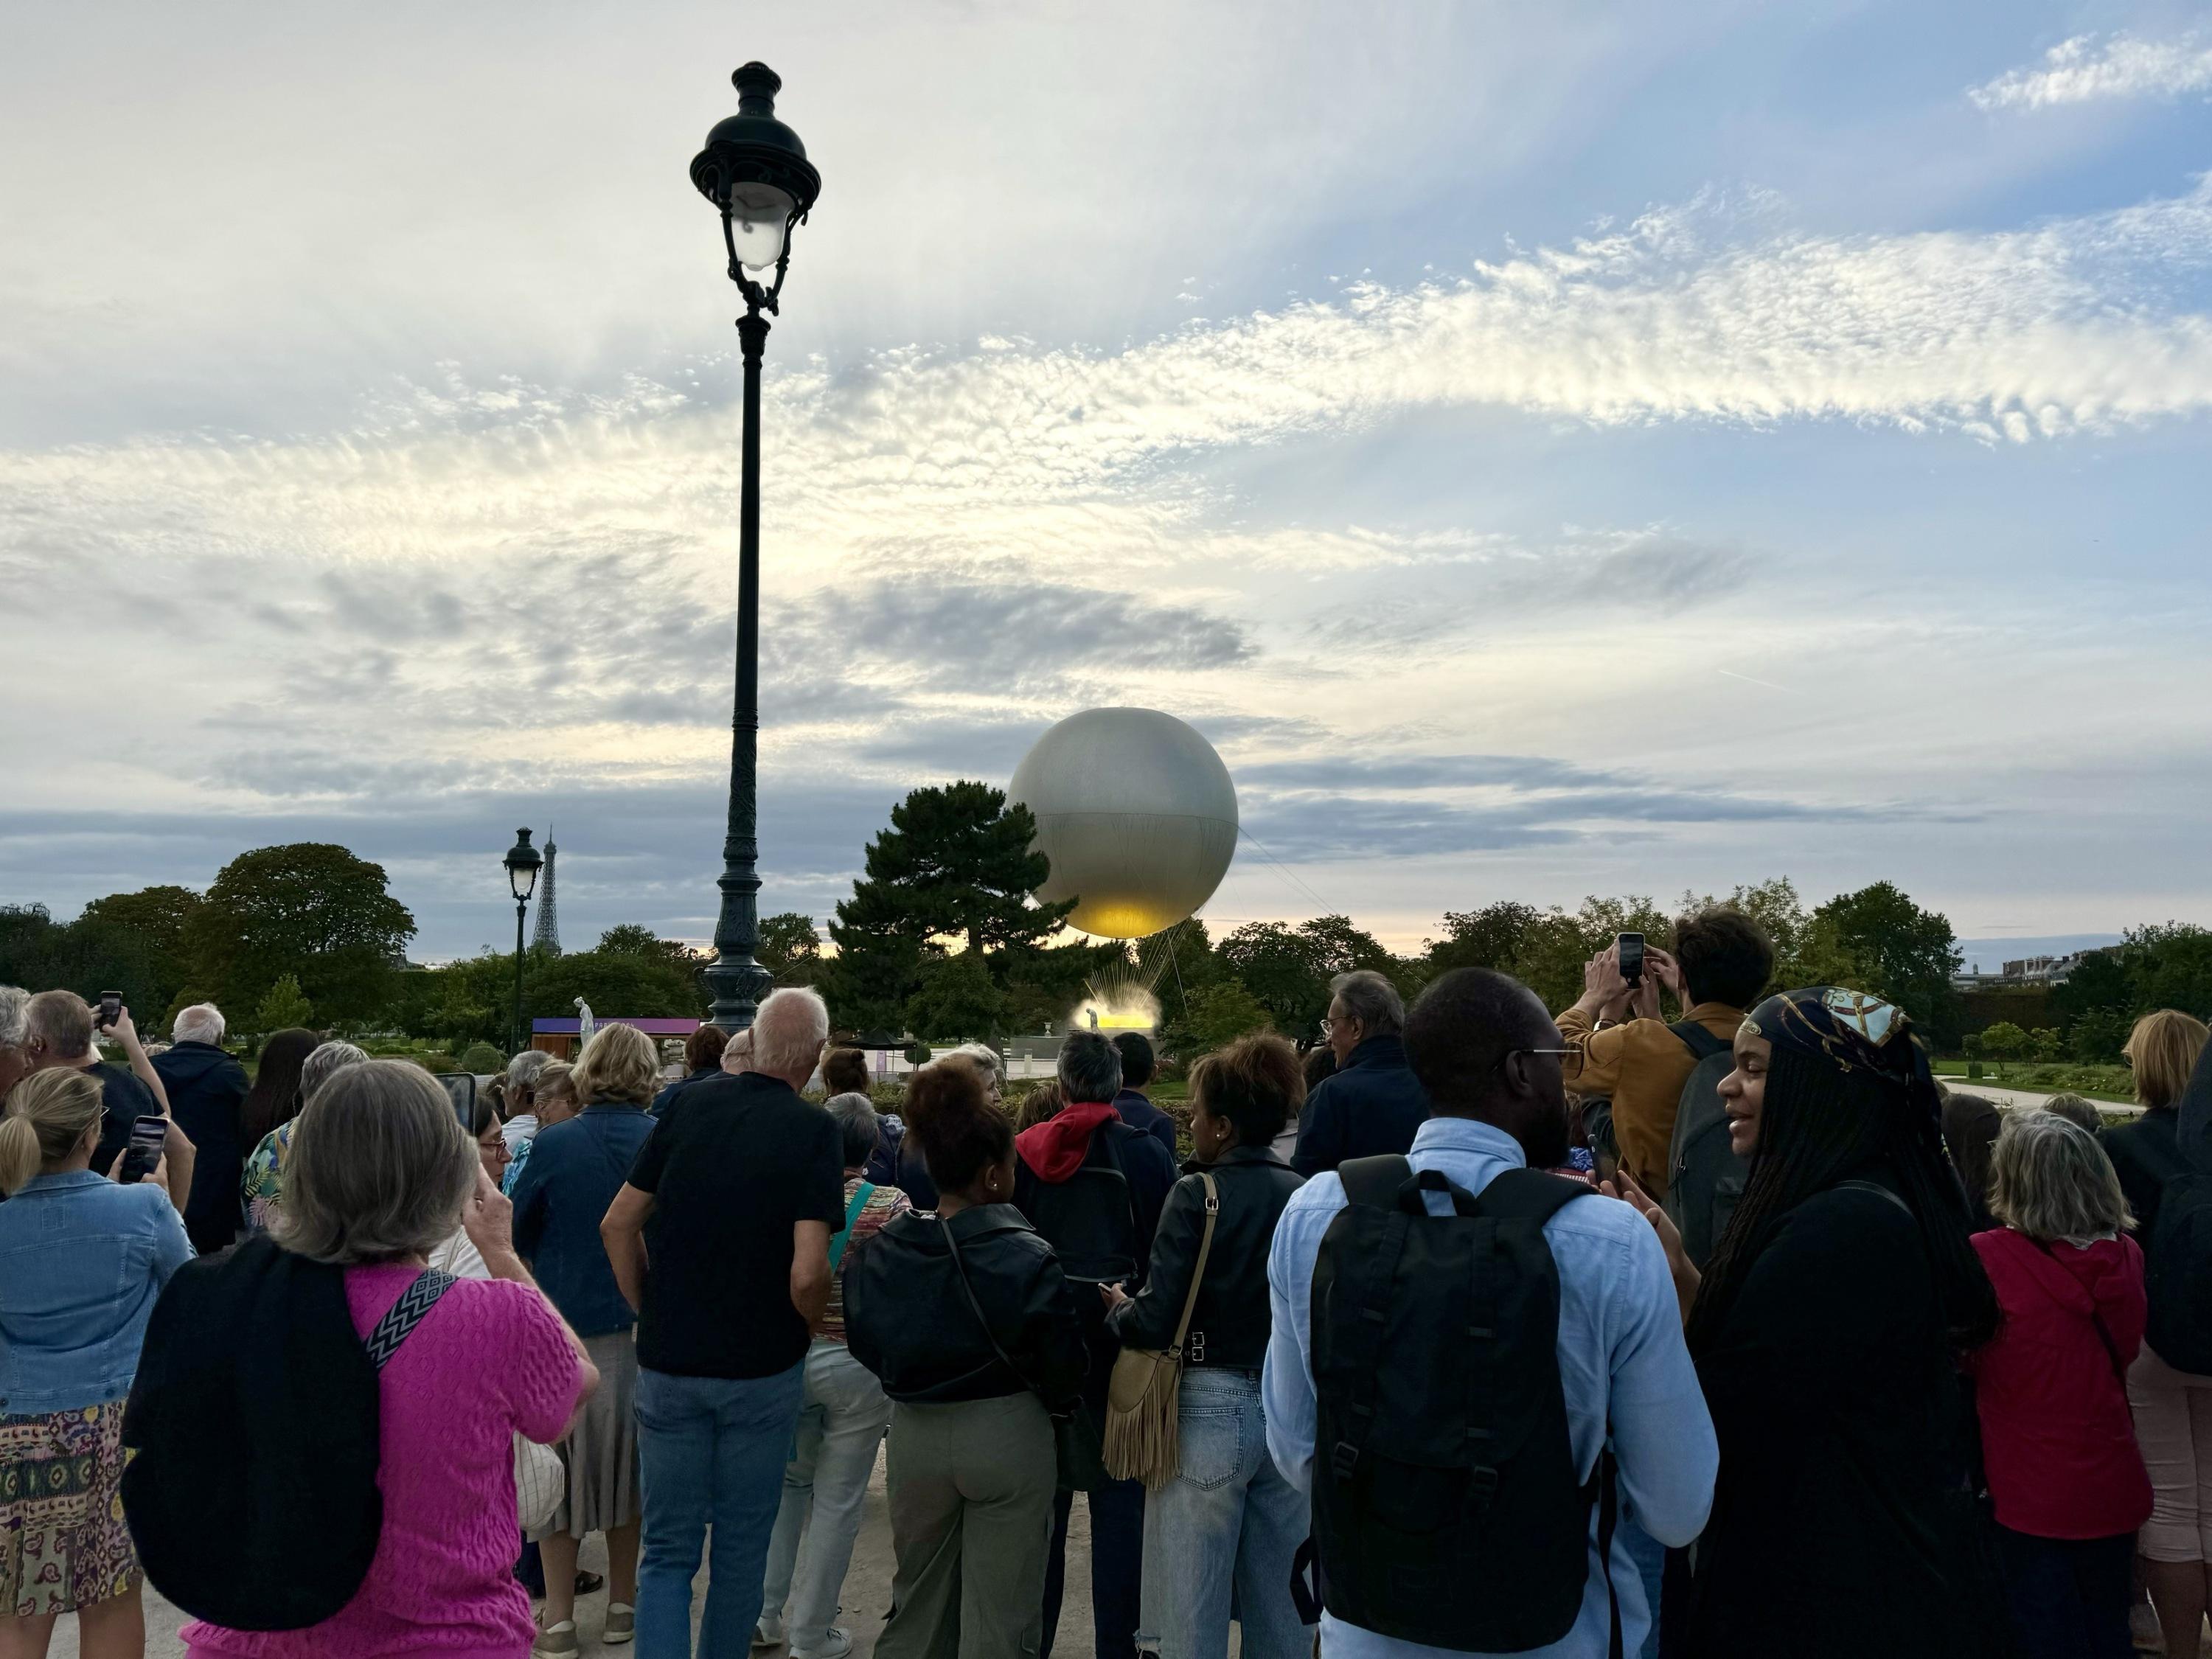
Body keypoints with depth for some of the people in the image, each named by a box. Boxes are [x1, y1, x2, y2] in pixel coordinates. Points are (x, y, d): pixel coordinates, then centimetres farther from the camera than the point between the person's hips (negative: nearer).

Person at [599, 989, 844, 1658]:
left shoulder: (690, 1104, -2)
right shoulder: (814, 1130, -14)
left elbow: (618, 1224, 2)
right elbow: (807, 1275, -22)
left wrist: (649, 1314, 13)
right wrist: (816, 1323, -1)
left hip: (668, 1360, 2)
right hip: (763, 1368, -2)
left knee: (667, 1550, 12)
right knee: (742, 1547, 17)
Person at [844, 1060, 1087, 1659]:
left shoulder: (881, 1250, -6)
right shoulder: (1025, 1258, -18)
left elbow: (866, 1345, 5)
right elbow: (1063, 1365, -13)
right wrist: (1057, 1402, 9)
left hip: (914, 1436, 4)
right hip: (1006, 1437, -4)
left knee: (917, 1604, 23)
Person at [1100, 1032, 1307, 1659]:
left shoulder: (1197, 1195, -14)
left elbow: (1154, 1322, -17)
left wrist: (1117, 1308, 4)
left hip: (1211, 1409, -5)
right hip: (1291, 1407, 5)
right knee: (1280, 1608, 18)